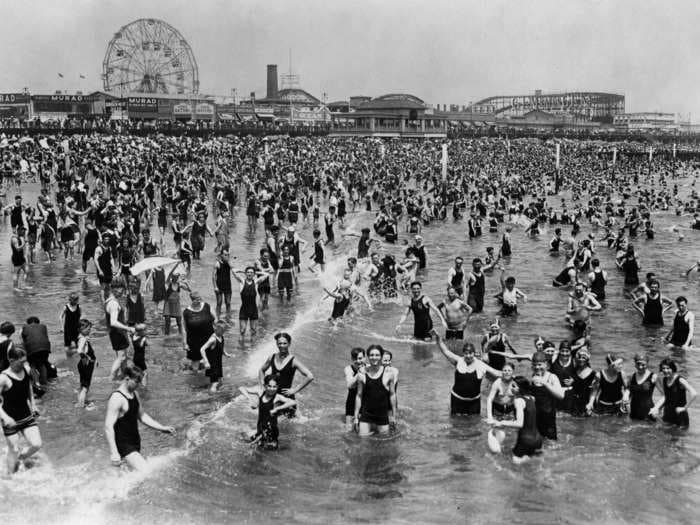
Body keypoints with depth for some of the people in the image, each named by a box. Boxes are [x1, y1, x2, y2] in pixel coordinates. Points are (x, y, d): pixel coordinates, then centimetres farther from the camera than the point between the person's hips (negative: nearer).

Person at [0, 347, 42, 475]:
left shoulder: (25, 370, -3)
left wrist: (33, 407, 17)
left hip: (27, 417, 5)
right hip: (11, 421, -5)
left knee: (36, 444, -2)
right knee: (14, 449, 4)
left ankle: (19, 458, 27)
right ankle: (11, 475, 27)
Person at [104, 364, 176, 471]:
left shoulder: (134, 394, 9)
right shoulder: (116, 398, -19)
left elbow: (142, 415, 21)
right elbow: (108, 427, -22)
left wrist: (162, 428, 13)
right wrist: (113, 452, -27)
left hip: (135, 442, 9)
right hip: (124, 445, -9)